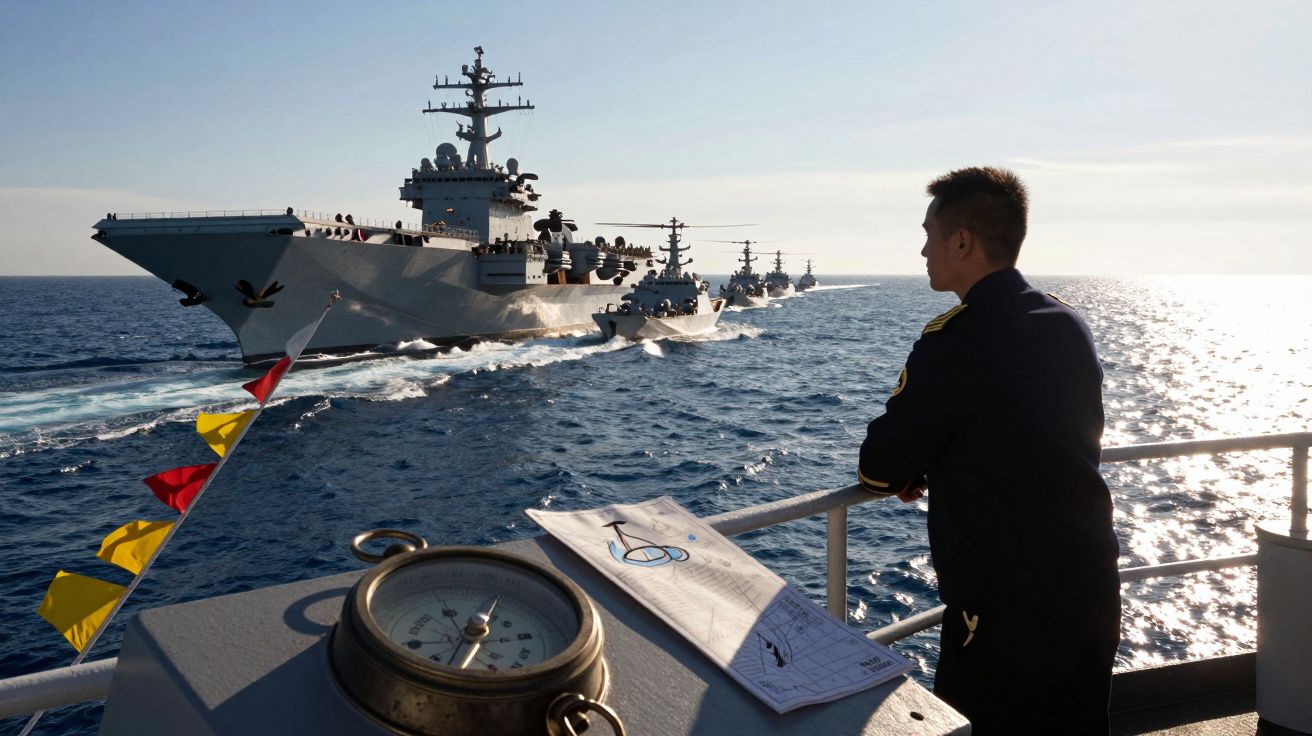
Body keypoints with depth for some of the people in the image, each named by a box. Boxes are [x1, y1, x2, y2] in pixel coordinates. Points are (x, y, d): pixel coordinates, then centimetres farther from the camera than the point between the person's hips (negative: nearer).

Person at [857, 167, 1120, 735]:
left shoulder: (955, 342, -20)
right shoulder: (1070, 325, 4)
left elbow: (880, 470, -16)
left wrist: (907, 470, 9)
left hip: (1008, 606, -8)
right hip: (1093, 584, 8)